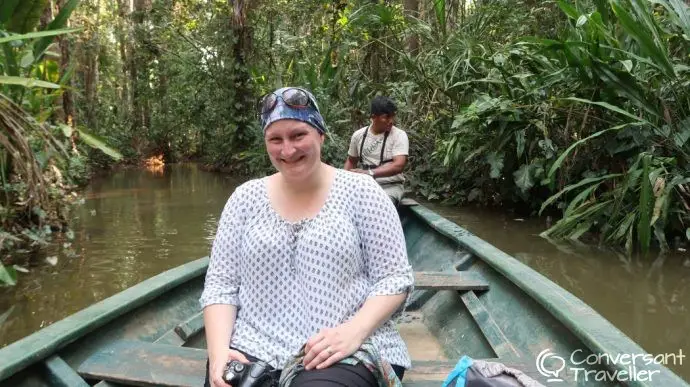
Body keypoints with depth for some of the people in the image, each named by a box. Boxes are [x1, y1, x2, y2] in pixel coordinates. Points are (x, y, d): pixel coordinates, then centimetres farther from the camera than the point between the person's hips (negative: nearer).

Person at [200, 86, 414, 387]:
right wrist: (219, 349, -9)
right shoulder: (246, 197, 7)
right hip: (256, 349, 3)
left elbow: (393, 278, -2)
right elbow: (220, 283, 7)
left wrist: (355, 330, -18)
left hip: (347, 351, -2)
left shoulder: (360, 191, 0)